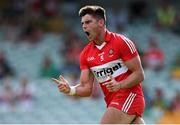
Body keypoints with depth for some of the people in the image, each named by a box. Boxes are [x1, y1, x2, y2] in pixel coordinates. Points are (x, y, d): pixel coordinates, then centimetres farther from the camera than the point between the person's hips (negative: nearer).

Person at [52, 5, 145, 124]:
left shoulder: (121, 42, -9)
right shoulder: (86, 54, 9)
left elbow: (139, 74, -10)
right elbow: (87, 88, 6)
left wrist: (119, 85, -25)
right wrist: (70, 90, -14)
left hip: (129, 96, -6)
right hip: (113, 102, 7)